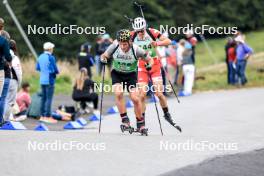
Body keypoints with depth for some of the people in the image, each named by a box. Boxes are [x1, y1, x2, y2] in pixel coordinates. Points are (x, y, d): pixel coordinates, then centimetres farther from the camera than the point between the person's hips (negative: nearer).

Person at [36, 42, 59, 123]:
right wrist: (57, 72, 6)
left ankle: (42, 116, 17)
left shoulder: (40, 57, 8)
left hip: (42, 80, 7)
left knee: (43, 98, 13)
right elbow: (55, 70, -14)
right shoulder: (51, 57, -15)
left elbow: (37, 68, 17)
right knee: (49, 99, -4)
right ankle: (47, 117, -4)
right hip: (49, 80, -7)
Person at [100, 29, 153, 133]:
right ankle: (124, 119, -15)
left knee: (135, 98, -10)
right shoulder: (114, 47, -19)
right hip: (117, 74, 1)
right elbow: (104, 56, -3)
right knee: (118, 93, -25)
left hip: (131, 75, -1)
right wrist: (103, 59, -25)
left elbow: (149, 59, -8)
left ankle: (140, 123, 9)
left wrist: (149, 65, -29)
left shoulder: (135, 50, -22)